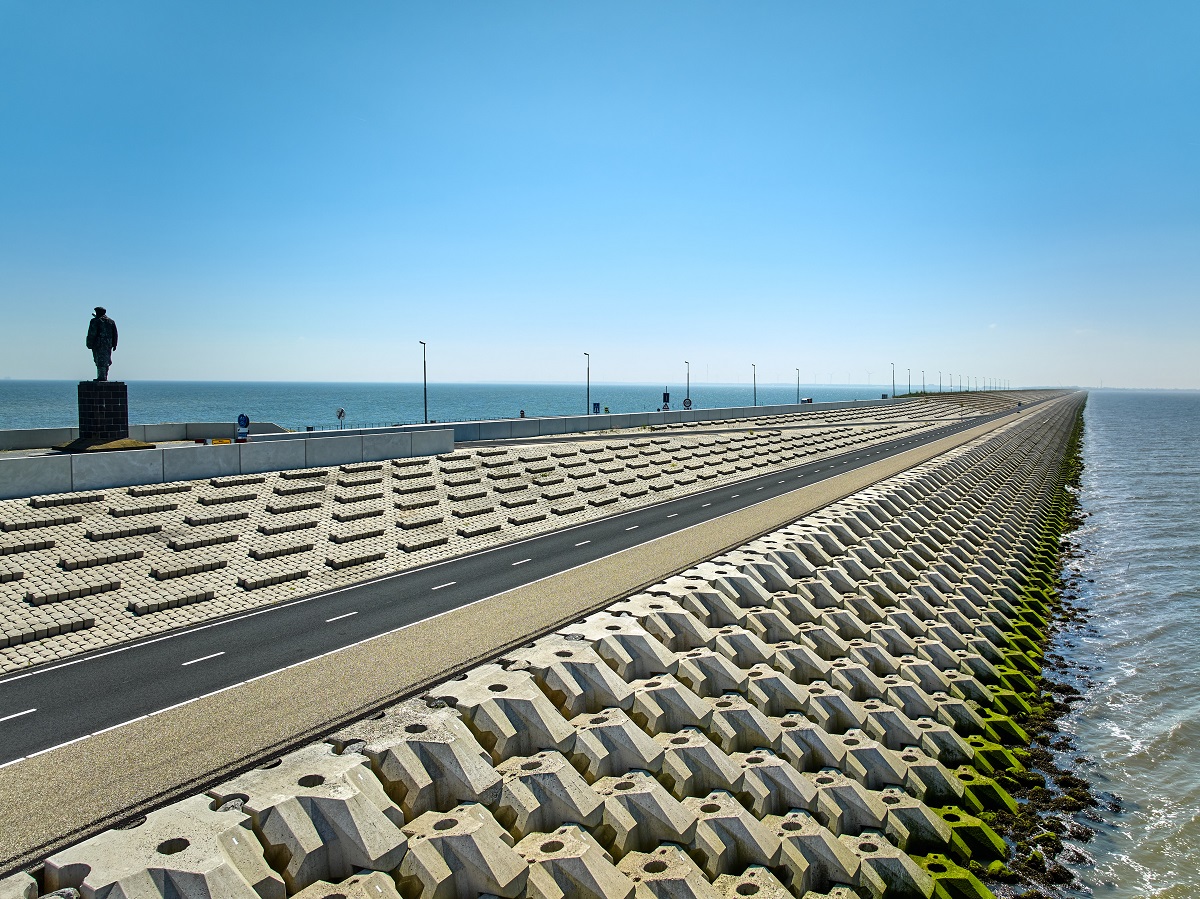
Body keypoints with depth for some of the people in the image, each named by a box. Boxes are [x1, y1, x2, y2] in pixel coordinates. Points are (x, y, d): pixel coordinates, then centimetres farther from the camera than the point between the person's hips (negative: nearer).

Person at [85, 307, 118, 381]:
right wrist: (114, 344, 15)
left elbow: (92, 334, -8)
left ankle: (101, 377, -10)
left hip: (98, 344, -6)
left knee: (100, 361, -6)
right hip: (108, 344, 6)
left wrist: (89, 344, -5)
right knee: (106, 362, 10)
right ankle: (105, 377, 10)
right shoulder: (111, 321, 14)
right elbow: (115, 334, 13)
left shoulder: (95, 321, -3)